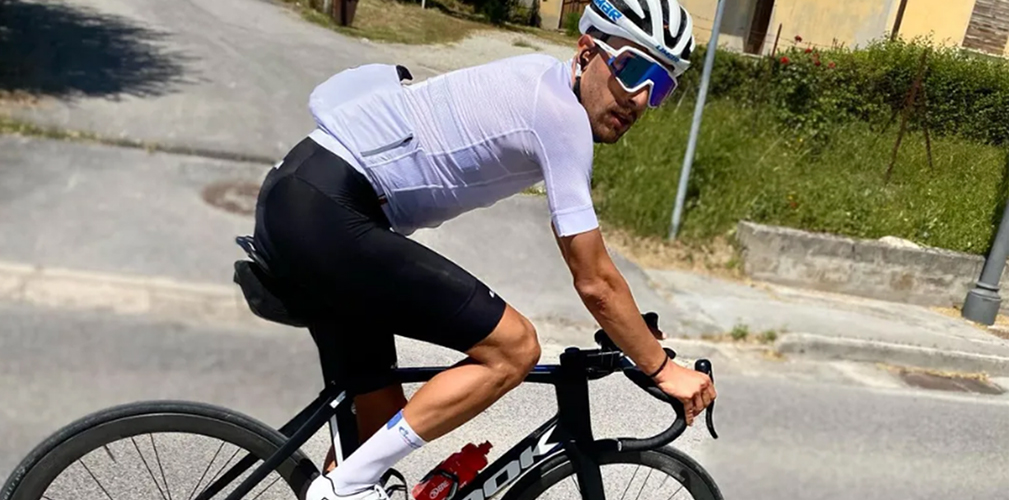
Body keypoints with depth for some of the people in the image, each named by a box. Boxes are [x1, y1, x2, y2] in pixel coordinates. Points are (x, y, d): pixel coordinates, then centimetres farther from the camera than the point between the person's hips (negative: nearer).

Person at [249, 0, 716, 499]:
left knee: (381, 421, 15)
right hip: (326, 215, -10)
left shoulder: (546, 84, 15)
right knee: (513, 347, -10)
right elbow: (594, 282, -10)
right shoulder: (562, 117, -14)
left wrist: (634, 333, 28)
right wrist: (663, 368, 4)